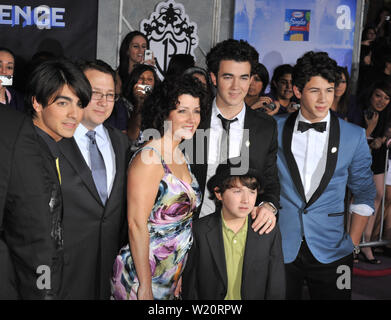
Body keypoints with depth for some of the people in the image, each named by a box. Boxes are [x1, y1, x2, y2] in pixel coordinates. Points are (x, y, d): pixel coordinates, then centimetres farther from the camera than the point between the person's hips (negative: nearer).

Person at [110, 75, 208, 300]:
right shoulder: (149, 158, -19)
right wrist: (144, 287, -21)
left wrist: (178, 275, 14)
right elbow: (137, 224, -21)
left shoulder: (179, 155, 6)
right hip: (141, 274, -7)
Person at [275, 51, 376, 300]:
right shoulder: (275, 129, 0)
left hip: (331, 252, 0)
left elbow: (364, 194, 7)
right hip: (280, 249, 0)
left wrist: (353, 242, 2)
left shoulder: (354, 136, 1)